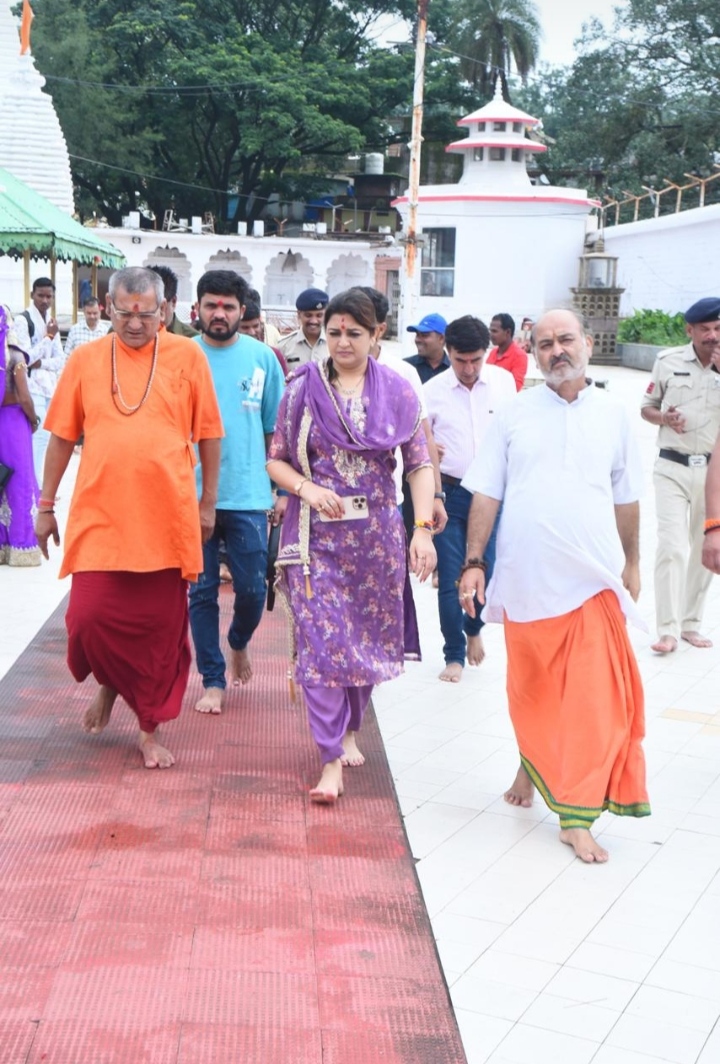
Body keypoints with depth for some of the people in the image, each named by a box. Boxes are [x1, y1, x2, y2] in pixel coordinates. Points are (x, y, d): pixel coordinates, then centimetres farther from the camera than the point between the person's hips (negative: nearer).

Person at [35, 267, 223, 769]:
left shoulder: (188, 356, 0)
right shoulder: (85, 359, 4)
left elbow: (209, 435, 5)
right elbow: (62, 437, 9)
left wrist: (208, 503, 5)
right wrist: (46, 506, 10)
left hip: (166, 518, -1)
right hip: (98, 516, 1)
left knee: (160, 627, 6)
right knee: (89, 618, -3)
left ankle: (151, 728, 23)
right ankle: (110, 682, 31)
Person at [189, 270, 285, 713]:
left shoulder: (263, 357, 2)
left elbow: (276, 429, 7)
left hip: (248, 496, 0)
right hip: (193, 495, 0)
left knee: (253, 590, 2)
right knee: (201, 591, 6)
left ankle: (239, 642, 34)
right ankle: (213, 680, 19)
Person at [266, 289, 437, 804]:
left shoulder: (397, 391, 2)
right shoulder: (302, 389, 1)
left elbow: (420, 464, 1)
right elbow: (276, 460, 5)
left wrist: (423, 527, -10)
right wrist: (307, 487, -15)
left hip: (376, 534, 2)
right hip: (315, 534, -1)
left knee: (370, 637, 12)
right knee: (321, 642, -7)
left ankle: (350, 730, 35)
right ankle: (331, 760, -1)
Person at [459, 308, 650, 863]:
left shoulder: (612, 414, 5)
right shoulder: (515, 414, 2)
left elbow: (626, 499, 13)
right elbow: (486, 494, 1)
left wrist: (632, 563, 17)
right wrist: (474, 562, -4)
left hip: (593, 580, 0)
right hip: (525, 580, 0)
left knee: (593, 697, -5)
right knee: (530, 688, 15)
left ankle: (577, 816, 3)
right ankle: (533, 766, 41)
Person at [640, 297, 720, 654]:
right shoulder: (668, 361, -2)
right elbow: (646, 407, 8)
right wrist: (664, 418, -14)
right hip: (673, 468, -2)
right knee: (671, 547, -9)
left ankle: (691, 623, 24)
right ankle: (667, 630, -4)